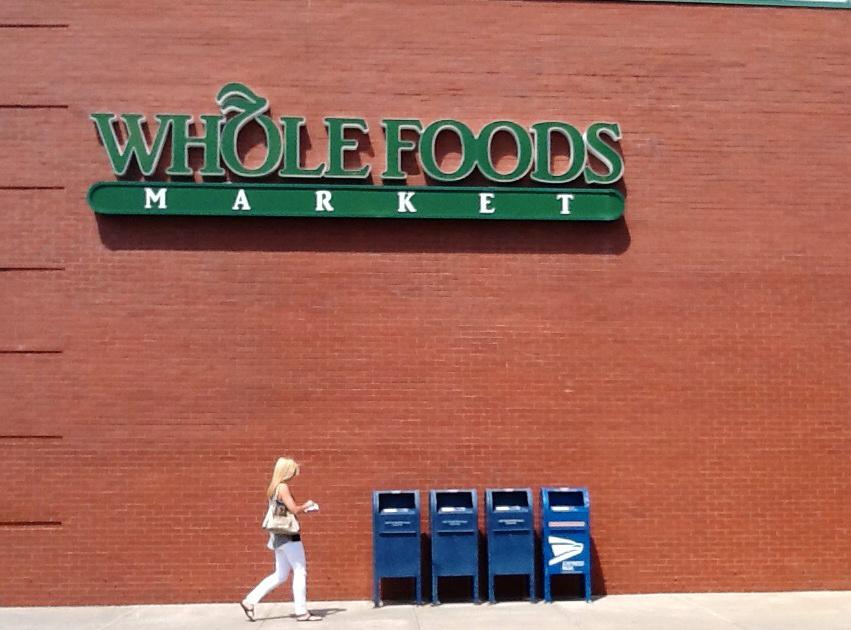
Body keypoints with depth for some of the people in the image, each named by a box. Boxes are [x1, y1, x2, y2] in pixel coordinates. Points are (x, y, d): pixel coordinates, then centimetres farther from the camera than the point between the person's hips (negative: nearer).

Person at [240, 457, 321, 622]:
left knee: (280, 575, 14)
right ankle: (302, 612, 1)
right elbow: (295, 509, -18)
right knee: (300, 571, -1)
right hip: (288, 535, -9)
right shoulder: (283, 487, -14)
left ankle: (249, 601, 12)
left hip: (278, 537, 9)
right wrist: (306, 505, 0)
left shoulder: (273, 488, 14)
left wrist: (302, 508, 14)